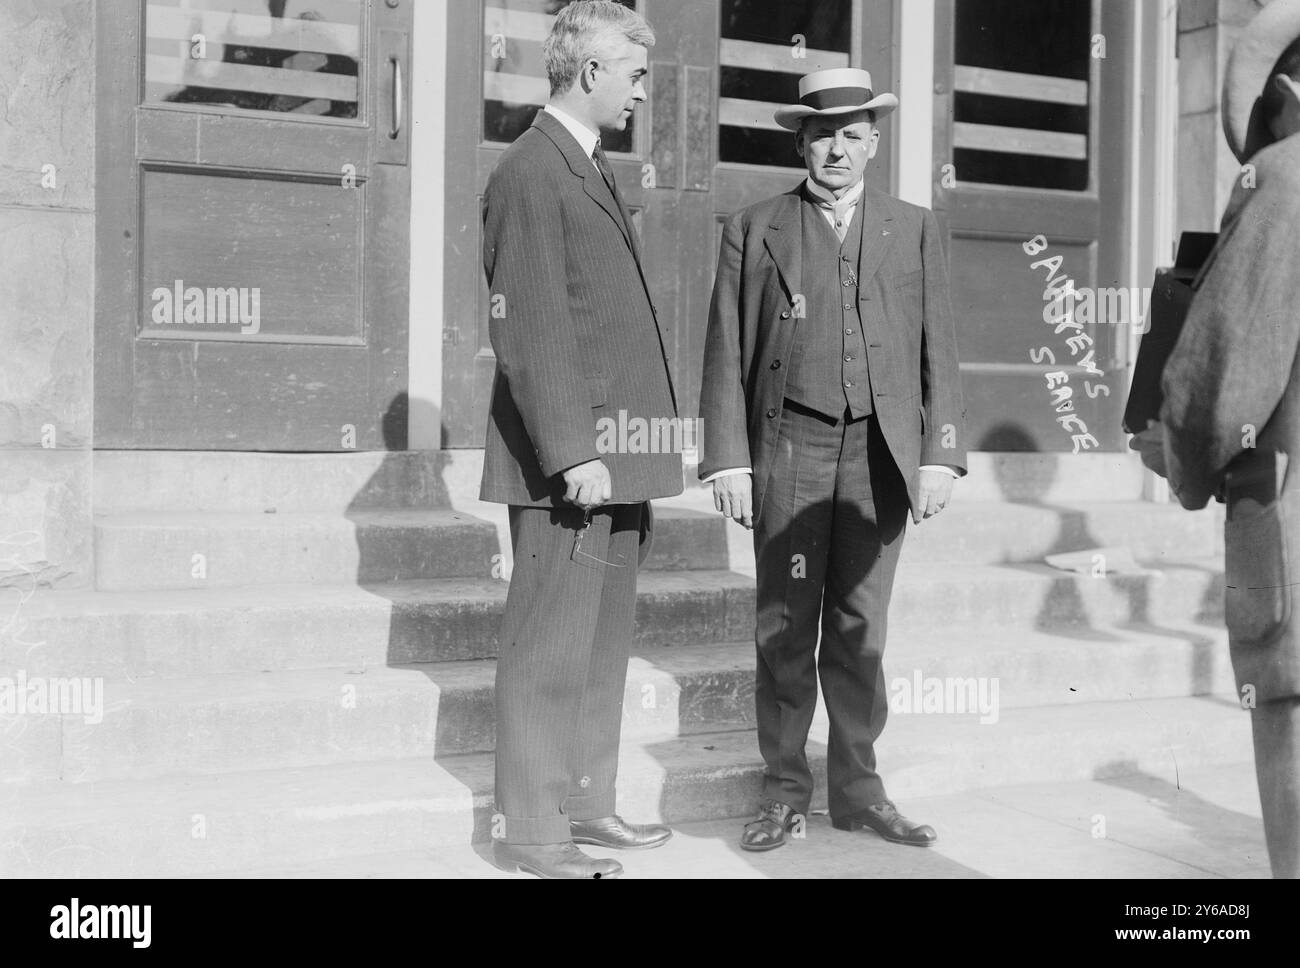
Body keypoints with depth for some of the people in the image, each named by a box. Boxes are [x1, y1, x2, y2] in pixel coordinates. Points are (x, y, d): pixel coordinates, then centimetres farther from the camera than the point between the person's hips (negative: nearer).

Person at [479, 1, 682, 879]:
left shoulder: (594, 172, 19)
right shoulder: (530, 173, -11)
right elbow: (531, 334, -18)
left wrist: (632, 445, 15)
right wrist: (573, 453, -21)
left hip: (614, 456, 10)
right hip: (567, 459, -10)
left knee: (603, 641, 15)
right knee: (550, 647, -2)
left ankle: (587, 803, 27)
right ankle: (530, 830, 9)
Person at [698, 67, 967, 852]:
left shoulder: (914, 230, 11)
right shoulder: (756, 229, 6)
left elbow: (938, 351, 7)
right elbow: (728, 354, 2)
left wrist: (941, 456, -2)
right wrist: (728, 460, -5)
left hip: (881, 454, 1)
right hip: (789, 448, -1)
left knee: (860, 628, 7)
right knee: (785, 627, 4)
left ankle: (858, 787, 17)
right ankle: (785, 789, 14)